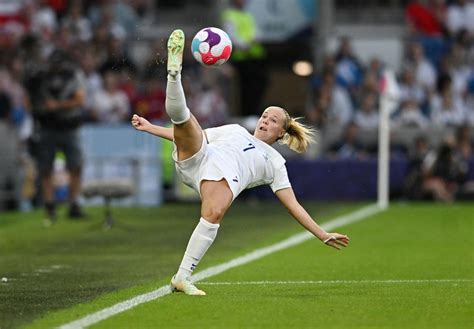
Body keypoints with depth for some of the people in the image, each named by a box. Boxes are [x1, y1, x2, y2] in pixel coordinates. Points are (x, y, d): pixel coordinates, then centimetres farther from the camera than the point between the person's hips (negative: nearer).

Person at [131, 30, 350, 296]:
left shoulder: (274, 162, 30)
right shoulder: (236, 130, 37)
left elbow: (293, 205, 24)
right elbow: (188, 135, 37)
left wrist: (322, 235, 15)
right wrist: (151, 128, 32)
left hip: (227, 174, -3)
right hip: (197, 159, 3)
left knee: (214, 215, -36)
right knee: (183, 118, -27)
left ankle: (182, 278, -30)